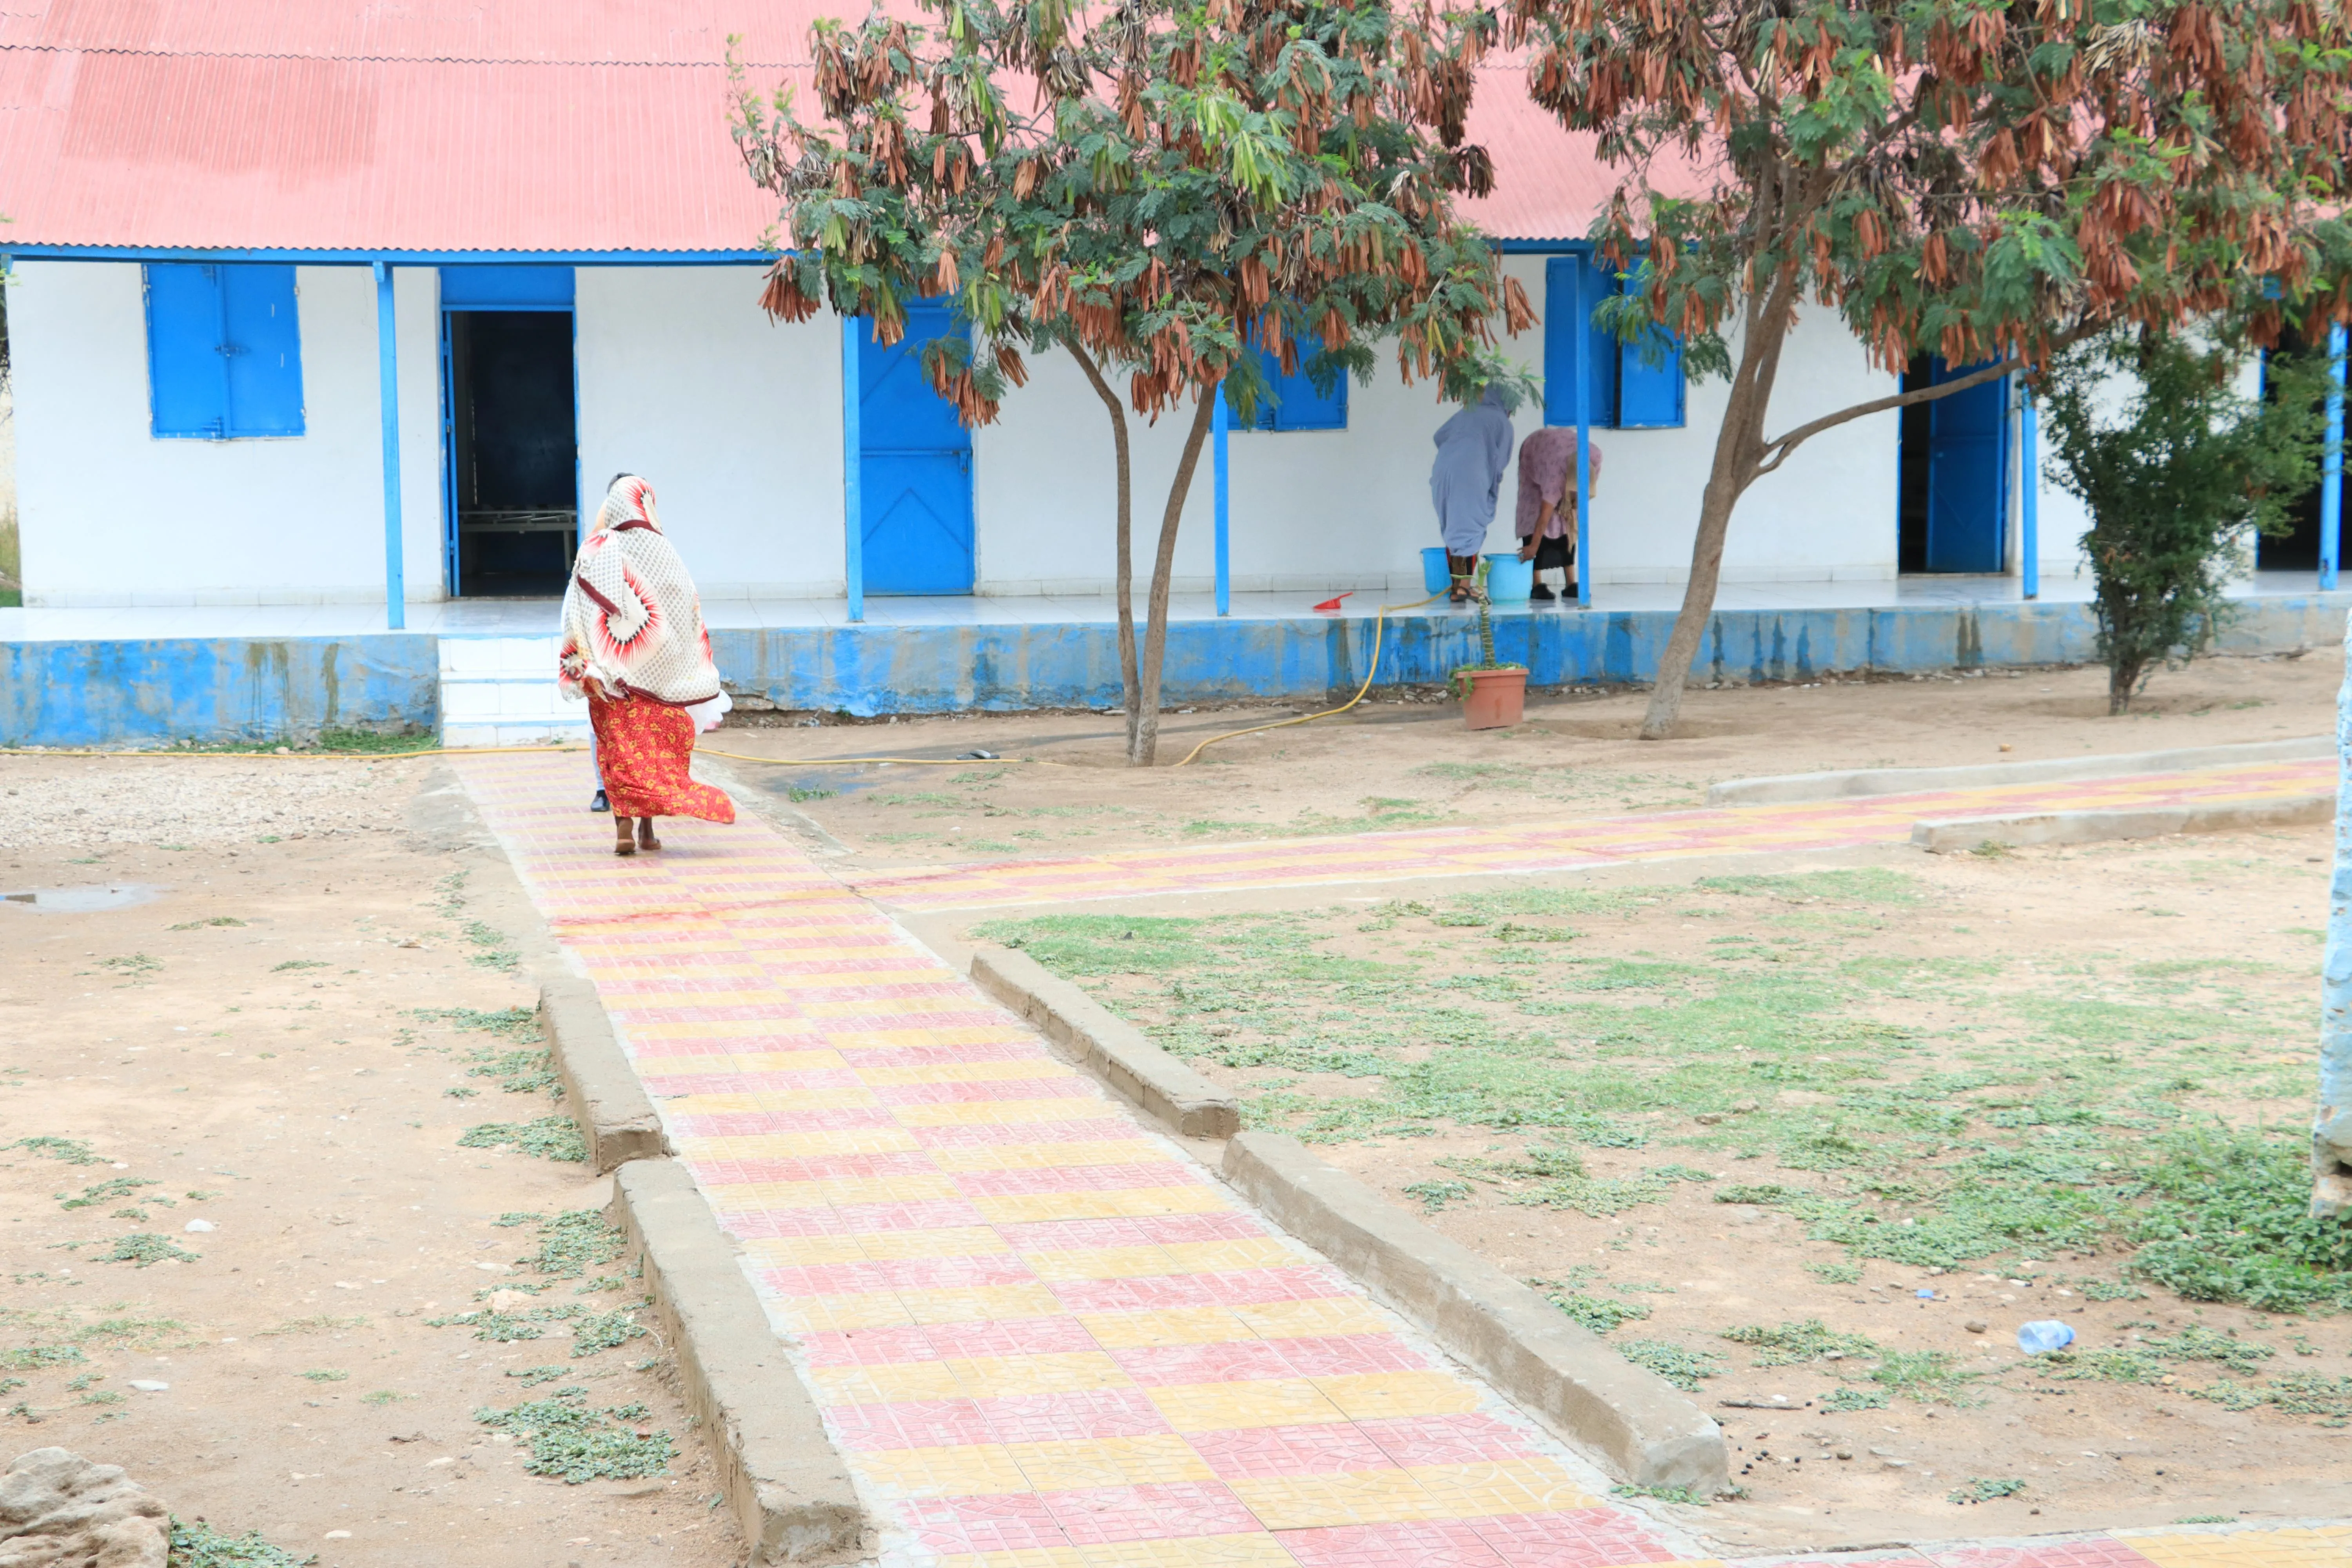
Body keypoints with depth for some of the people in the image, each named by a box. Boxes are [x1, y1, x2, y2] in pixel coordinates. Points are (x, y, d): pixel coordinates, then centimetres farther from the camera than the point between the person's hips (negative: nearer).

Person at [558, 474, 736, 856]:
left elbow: (577, 616, -8)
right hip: (660, 672, 1)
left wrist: (586, 668, -6)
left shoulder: (593, 552, -4)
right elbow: (688, 615, 1)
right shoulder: (661, 554, -2)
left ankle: (624, 827, -7)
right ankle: (647, 829, 11)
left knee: (619, 746, 4)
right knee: (657, 745, 10)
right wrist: (697, 676, 9)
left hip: (611, 672, 0)